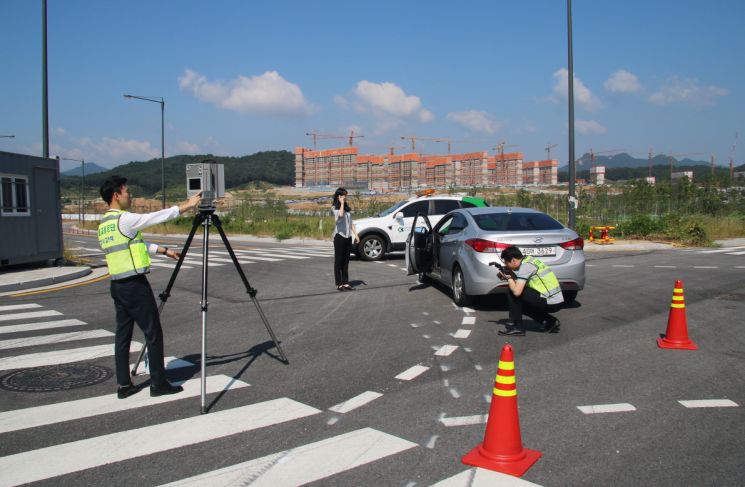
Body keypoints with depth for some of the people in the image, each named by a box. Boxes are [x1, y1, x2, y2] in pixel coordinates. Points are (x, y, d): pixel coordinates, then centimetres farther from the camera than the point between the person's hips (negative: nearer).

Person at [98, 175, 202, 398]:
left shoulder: (104, 223, 14)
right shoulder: (124, 219, -14)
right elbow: (156, 217, -10)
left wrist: (164, 250, 25)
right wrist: (186, 206, -1)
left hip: (117, 285, 9)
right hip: (135, 284, -9)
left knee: (123, 334, 11)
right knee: (153, 333, 0)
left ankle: (124, 385, 15)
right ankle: (158, 383, 6)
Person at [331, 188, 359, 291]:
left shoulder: (348, 208, 14)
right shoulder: (335, 208, -6)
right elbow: (340, 215, -29)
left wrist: (355, 234, 9)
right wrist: (342, 203, -17)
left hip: (348, 236, 6)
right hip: (339, 236, -6)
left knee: (346, 261, 8)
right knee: (338, 261, -2)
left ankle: (345, 283, 12)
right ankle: (339, 284, 1)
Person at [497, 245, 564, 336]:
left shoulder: (525, 266, -15)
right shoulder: (528, 260, 12)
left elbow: (516, 292, -22)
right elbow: (520, 284, 21)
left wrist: (509, 278, -5)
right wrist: (511, 275, 7)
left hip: (550, 303, -9)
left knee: (512, 292, -8)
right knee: (521, 302, 24)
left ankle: (516, 327, -2)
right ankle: (550, 322, 19)